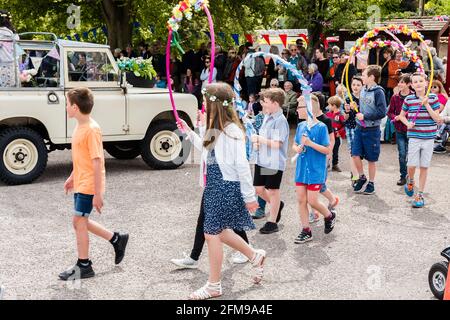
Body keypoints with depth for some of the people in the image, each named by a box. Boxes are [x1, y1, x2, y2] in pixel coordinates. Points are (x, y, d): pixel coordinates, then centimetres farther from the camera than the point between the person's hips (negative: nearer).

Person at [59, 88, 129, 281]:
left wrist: (97, 194, -21)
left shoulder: (91, 130, -21)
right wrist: (72, 177, 24)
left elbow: (97, 163, -22)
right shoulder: (80, 127, 7)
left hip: (88, 186, -9)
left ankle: (83, 267, 13)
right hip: (80, 183, 9)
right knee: (80, 222, 15)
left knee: (79, 222, -1)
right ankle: (116, 239, 28)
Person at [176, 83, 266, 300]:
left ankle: (213, 286, 13)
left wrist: (249, 196, -17)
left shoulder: (231, 130, -20)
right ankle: (255, 256, 37)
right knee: (218, 231, 18)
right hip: (215, 186, 10)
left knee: (212, 233, -2)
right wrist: (189, 133, 23)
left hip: (226, 188, -10)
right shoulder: (216, 128, 9)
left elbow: (242, 165, -19)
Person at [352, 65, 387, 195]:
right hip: (359, 127, 6)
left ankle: (371, 184, 20)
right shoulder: (363, 90, 7)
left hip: (372, 130, -6)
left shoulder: (378, 92, -15)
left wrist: (365, 116, -17)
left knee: (371, 159, 6)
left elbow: (382, 112, -19)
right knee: (355, 154, 1)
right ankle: (362, 178, 22)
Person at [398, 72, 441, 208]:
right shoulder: (408, 99, 0)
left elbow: (437, 119, -7)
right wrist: (407, 123, -6)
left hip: (429, 137, 0)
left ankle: (420, 194, 16)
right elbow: (402, 115, 14)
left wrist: (427, 105, -16)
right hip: (414, 137, 0)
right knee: (412, 165, -4)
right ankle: (410, 180, 31)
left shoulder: (433, 98, -3)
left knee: (424, 166, 4)